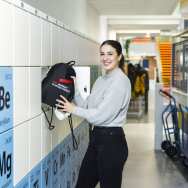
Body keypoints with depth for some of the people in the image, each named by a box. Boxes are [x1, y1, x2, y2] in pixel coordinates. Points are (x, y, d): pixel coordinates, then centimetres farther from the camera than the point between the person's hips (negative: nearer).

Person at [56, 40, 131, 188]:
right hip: (97, 137, 9)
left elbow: (101, 115, -20)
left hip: (112, 141, -9)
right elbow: (88, 107, 8)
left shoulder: (120, 81, -16)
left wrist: (74, 109, -10)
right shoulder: (101, 80, 12)